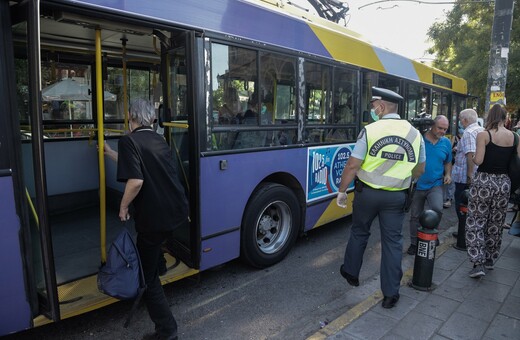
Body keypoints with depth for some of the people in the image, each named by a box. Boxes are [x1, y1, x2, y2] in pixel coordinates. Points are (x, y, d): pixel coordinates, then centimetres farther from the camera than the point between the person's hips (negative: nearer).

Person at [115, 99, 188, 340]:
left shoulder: (128, 141, -10)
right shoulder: (159, 141, 13)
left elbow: (135, 180, -24)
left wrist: (123, 207, -8)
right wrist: (109, 152, 39)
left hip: (154, 216, -7)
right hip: (176, 210, 8)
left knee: (147, 274, 9)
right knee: (153, 247, 37)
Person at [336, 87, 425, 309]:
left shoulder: (370, 130, -12)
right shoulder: (414, 134, 1)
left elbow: (352, 166, -15)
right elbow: (419, 170, 10)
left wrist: (342, 191, -5)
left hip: (367, 192, -2)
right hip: (396, 196, 3)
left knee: (359, 233, 18)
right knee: (393, 241, 10)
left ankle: (351, 273, 36)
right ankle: (391, 293, 17)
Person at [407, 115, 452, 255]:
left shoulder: (446, 143, 5)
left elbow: (448, 162, 19)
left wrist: (448, 174, 2)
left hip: (435, 185, 2)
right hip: (417, 184, -2)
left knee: (437, 209, -23)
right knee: (415, 216, 10)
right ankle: (414, 243, 28)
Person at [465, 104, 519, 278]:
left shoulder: (483, 135, -9)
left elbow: (478, 160, -15)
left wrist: (471, 158, 6)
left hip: (483, 181, -4)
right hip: (503, 182, 5)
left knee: (475, 223, 3)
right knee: (496, 224, 17)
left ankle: (478, 263, -3)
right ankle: (490, 260, 30)